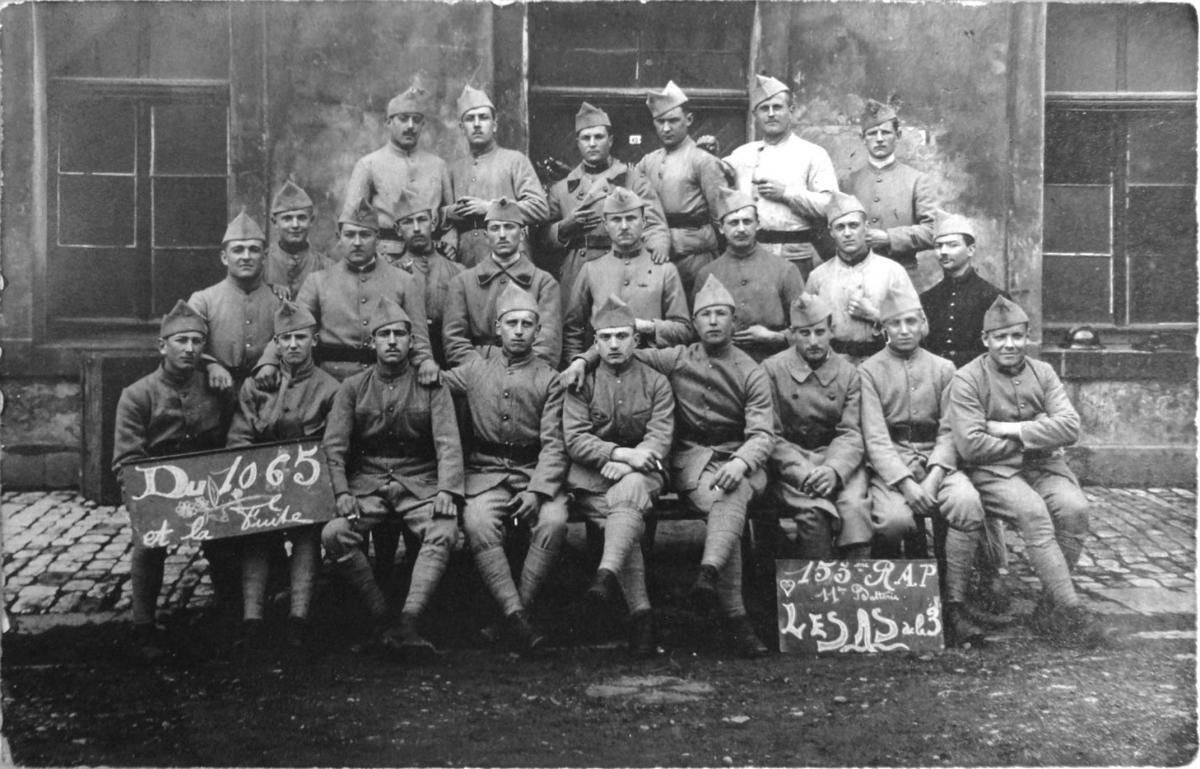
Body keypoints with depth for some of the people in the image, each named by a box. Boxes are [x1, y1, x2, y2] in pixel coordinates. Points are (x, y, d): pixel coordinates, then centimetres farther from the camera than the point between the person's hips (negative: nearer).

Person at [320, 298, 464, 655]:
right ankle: (380, 615, -15)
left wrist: (446, 490, -19)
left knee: (444, 532, -30)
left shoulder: (431, 386, 6)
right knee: (333, 534, -25)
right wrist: (342, 492, -13)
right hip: (367, 482, 1)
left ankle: (408, 622, -33)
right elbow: (334, 445, 2)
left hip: (420, 482, -1)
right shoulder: (352, 388, 9)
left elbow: (448, 442, -3)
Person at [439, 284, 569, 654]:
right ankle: (516, 616, -34)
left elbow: (553, 444, -1)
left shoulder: (549, 378, 6)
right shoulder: (476, 365, 12)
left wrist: (537, 490, -15)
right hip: (486, 470, 1)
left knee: (554, 520, -30)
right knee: (477, 522, -30)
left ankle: (518, 610, -20)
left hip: (535, 470, 0)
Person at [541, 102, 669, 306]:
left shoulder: (634, 181, 10)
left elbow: (654, 225, -2)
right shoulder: (560, 189, 16)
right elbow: (544, 241, 15)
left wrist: (658, 248, -23)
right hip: (574, 277, 2)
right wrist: (566, 227, -5)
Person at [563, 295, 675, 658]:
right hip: (591, 476, 0)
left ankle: (608, 573, -50)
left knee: (628, 494, -35)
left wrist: (627, 464, -19)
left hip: (640, 474, 0)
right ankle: (640, 612, -33)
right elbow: (574, 439, -3)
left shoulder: (656, 383, 10)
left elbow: (660, 440, -1)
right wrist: (621, 452, -18)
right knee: (629, 519, -28)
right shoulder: (581, 383, 8)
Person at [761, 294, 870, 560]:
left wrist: (834, 470, -20)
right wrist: (804, 473, -18)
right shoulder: (772, 370, 2)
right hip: (790, 465, -2)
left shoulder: (847, 373, 8)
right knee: (814, 511, -30)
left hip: (839, 463, 2)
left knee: (854, 508, -27)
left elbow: (850, 435, 1)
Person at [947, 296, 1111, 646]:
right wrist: (1035, 437, -6)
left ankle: (1050, 608, -11)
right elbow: (971, 445, -14)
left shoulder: (1042, 372, 10)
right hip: (992, 470, -4)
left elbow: (1070, 426, -4)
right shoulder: (968, 379, -3)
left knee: (1074, 508, -24)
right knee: (1034, 512, -31)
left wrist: (1013, 429, -12)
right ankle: (1071, 609, -25)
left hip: (1043, 464, 4)